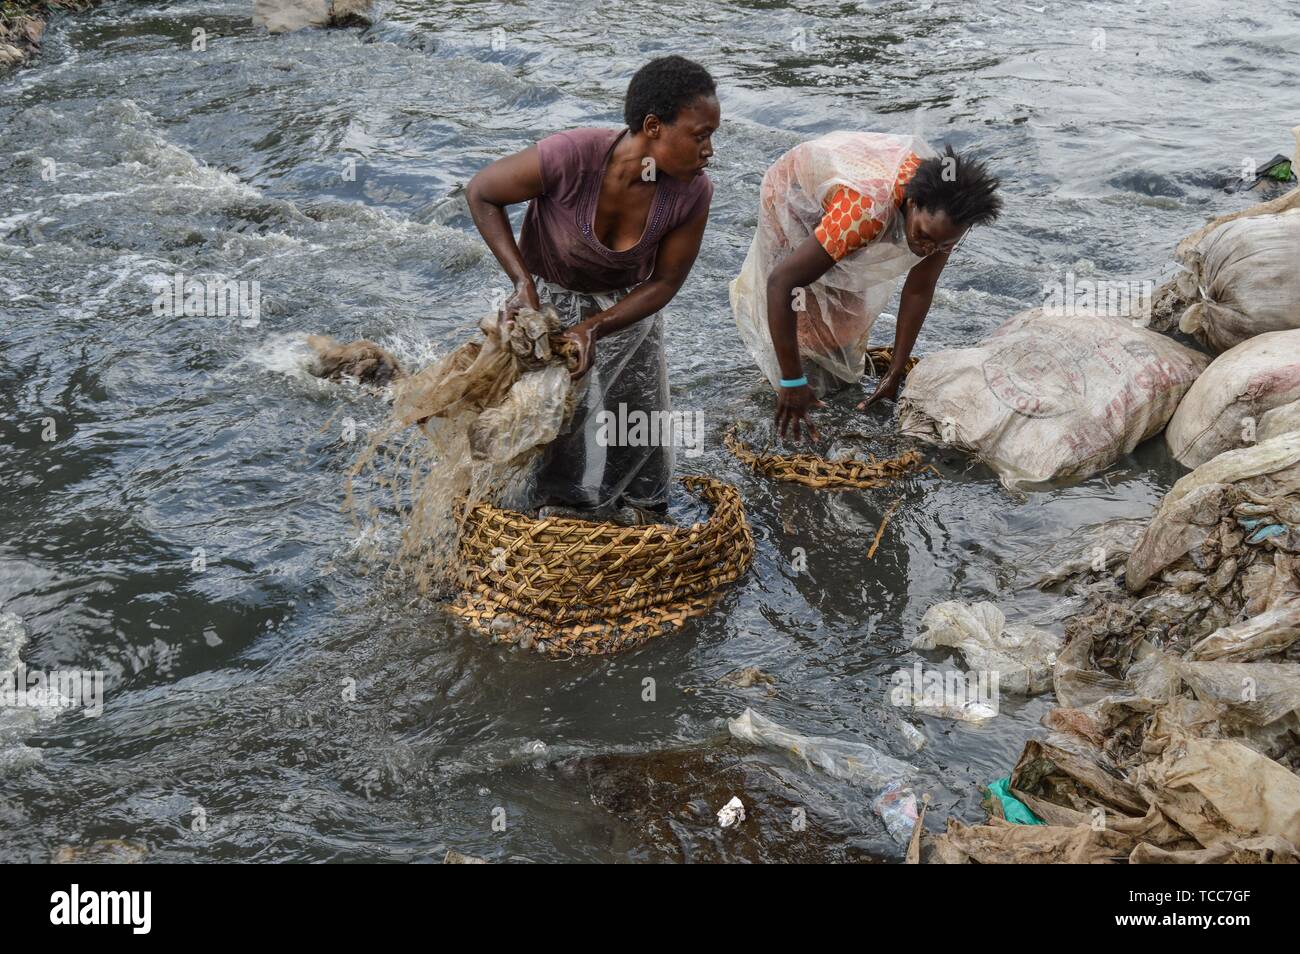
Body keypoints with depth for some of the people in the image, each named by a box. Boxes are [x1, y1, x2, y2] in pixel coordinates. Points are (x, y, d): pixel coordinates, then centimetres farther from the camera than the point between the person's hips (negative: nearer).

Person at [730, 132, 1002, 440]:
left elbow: (920, 289, -15)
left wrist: (895, 372, -13)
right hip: (794, 190, -5)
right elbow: (781, 281, -48)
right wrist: (791, 383, -44)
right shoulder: (868, 211, -49)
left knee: (850, 304, 12)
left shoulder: (946, 210, -29)